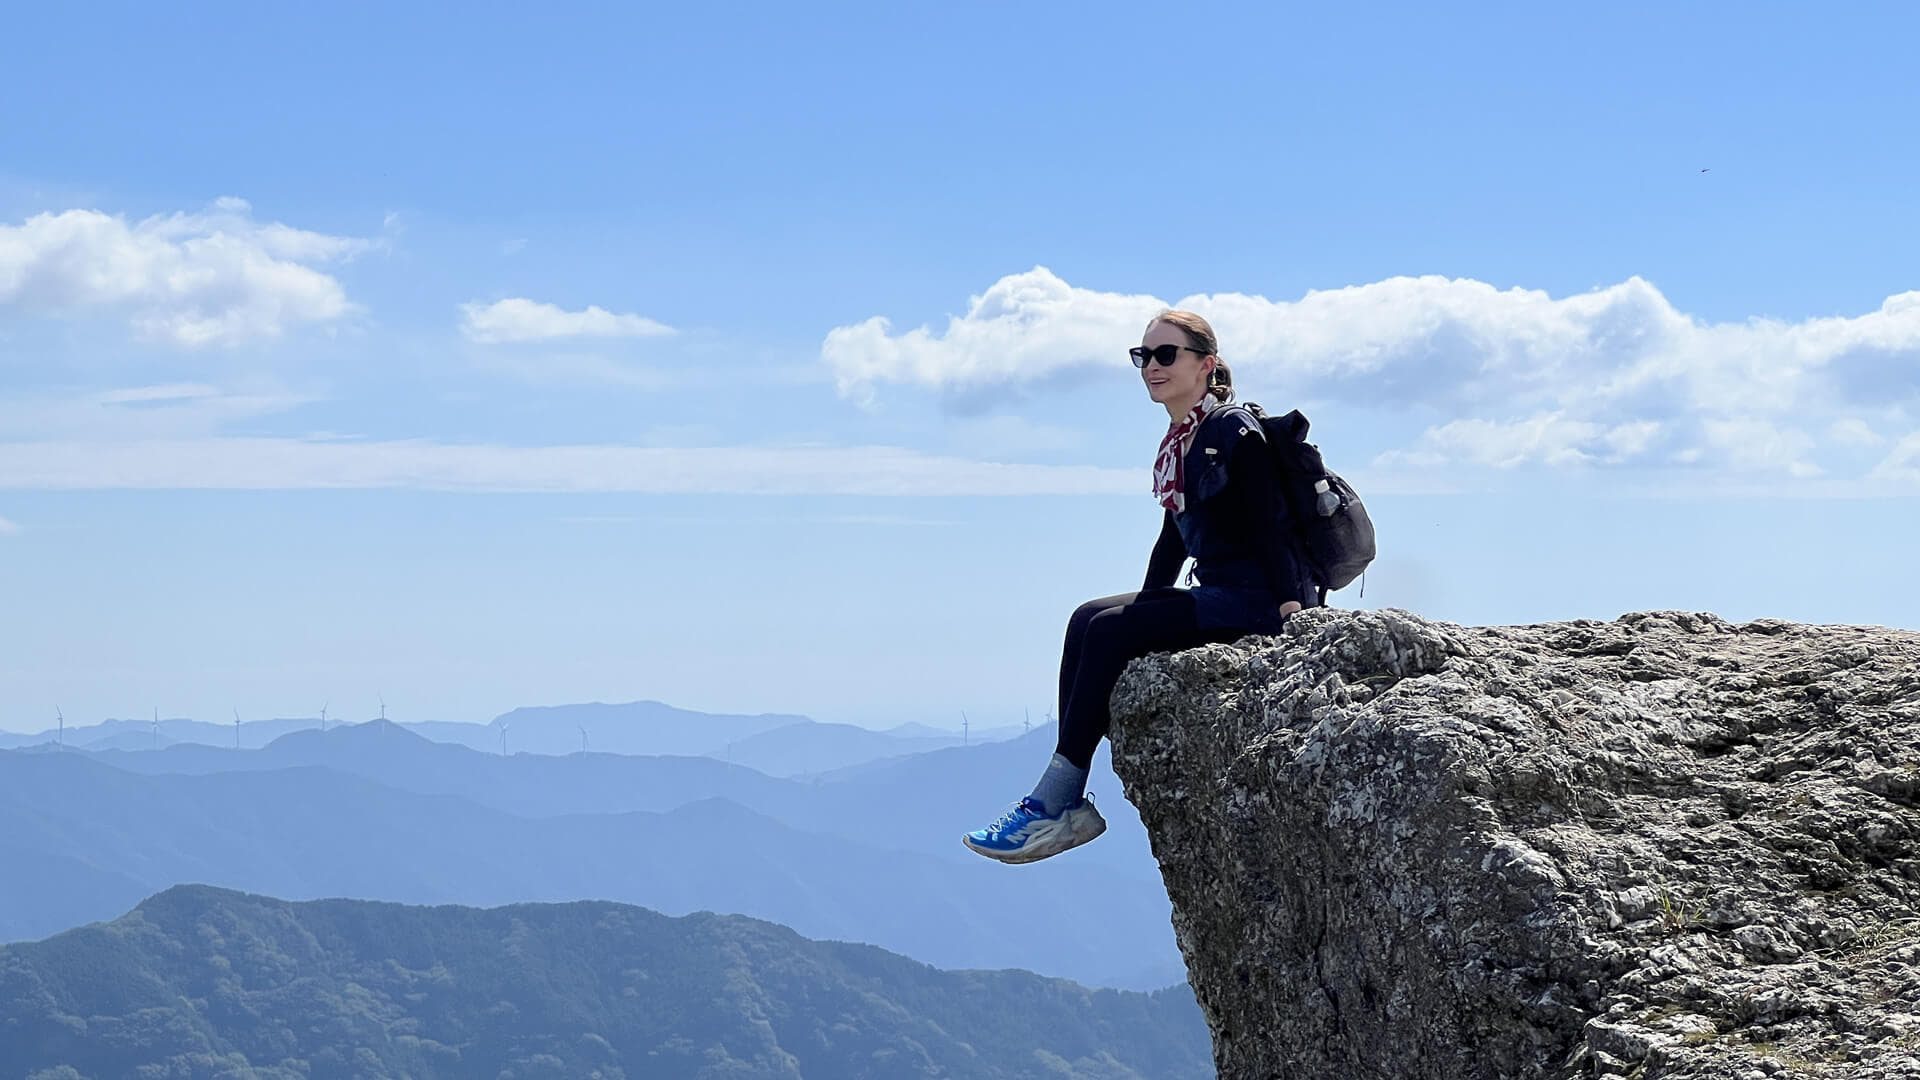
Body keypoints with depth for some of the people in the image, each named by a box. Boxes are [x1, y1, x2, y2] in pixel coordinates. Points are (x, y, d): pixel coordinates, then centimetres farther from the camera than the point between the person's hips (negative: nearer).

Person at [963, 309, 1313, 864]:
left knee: (1108, 631, -18)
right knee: (1089, 621, -3)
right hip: (1217, 597, 9)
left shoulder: (1233, 431, -12)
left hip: (1256, 599, -9)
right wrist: (1142, 613, 16)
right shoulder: (1176, 444, 15)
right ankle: (1065, 804, -12)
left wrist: (1289, 606, -23)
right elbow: (1175, 535, 22)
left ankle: (1052, 803, -16)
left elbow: (1271, 523, -17)